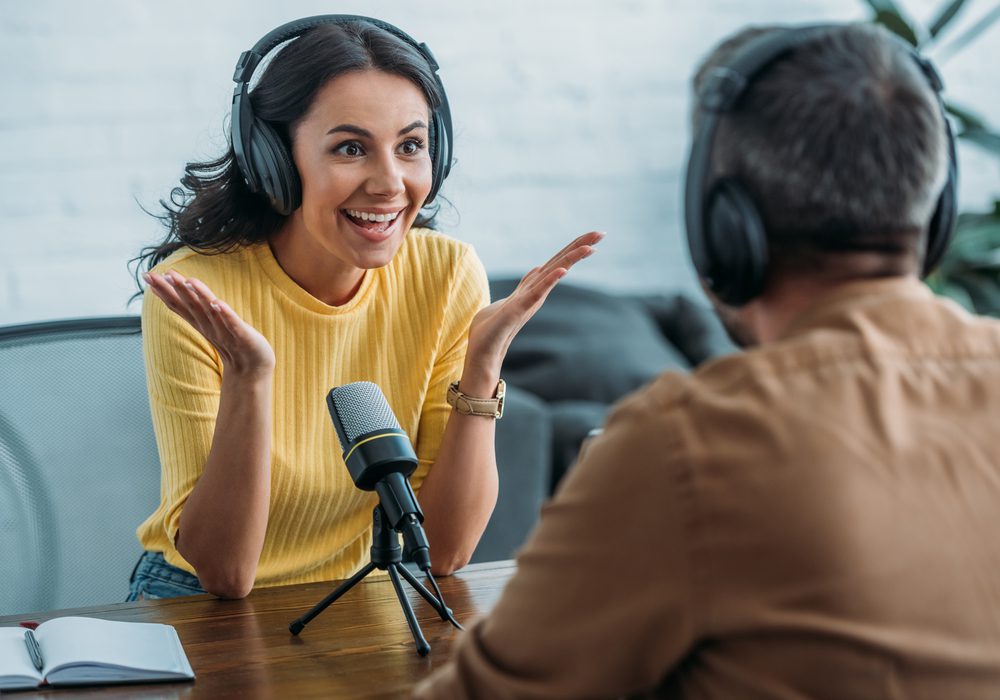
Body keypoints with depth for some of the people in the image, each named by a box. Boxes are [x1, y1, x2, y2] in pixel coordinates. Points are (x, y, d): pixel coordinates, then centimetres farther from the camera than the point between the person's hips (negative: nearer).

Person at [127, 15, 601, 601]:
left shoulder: (447, 276, -10)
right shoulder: (195, 296, -18)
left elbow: (445, 550, -10)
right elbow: (223, 573, -19)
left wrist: (483, 362, -22)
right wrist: (248, 378, -31)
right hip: (205, 611, -2)